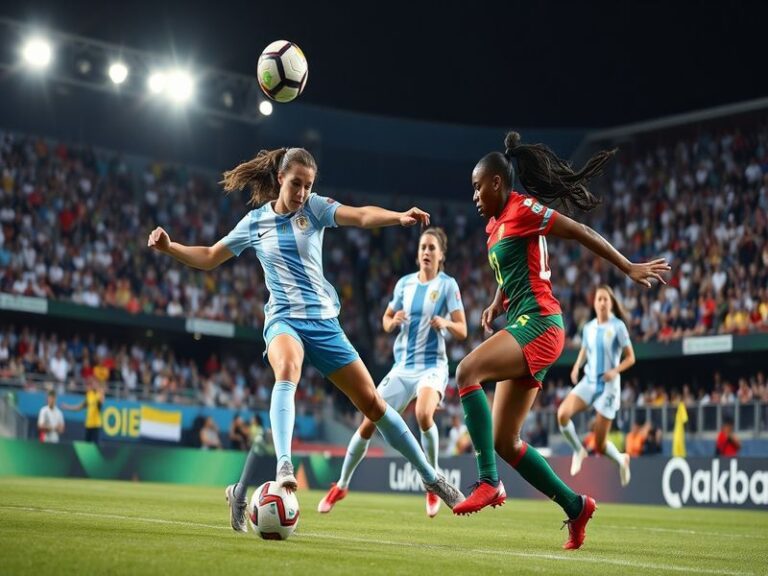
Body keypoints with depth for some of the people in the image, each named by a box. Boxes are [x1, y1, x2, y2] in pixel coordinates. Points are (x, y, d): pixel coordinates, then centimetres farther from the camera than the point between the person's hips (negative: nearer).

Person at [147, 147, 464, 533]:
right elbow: (209, 258, 16)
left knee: (372, 402, 2)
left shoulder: (315, 208, 1)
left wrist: (399, 217, -35)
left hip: (323, 321, 1)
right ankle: (283, 466, -49)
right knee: (287, 370, -38)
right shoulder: (255, 222, 5)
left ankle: (430, 477, 17)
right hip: (284, 320, -1)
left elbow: (362, 216, -17)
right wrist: (169, 247, 1)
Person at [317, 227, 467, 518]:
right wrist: (393, 321, -6)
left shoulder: (447, 285, -4)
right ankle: (341, 485, 18)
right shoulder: (405, 283, 7)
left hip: (432, 366, -4)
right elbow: (386, 321, 17)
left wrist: (445, 323, -27)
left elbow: (462, 331, -6)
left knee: (423, 414, -33)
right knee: (369, 423, -2)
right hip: (403, 366, 4)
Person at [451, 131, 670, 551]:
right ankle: (576, 507, 15)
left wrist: (629, 269, -9)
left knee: (467, 371, -30)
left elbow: (582, 233, -7)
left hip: (538, 324, -9)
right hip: (524, 327, 9)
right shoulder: (495, 224, 19)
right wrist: (496, 304, 15)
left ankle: (488, 482, -30)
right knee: (504, 442, 6)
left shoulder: (523, 209, -6)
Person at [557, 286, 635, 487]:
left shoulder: (618, 326, -7)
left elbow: (630, 357, -4)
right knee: (563, 413, -27)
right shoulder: (588, 328, 5)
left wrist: (616, 371, -22)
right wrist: (576, 367, 2)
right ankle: (578, 450, -2)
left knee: (600, 445, -2)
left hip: (608, 386, -4)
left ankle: (621, 459, 33)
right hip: (588, 382, 4)